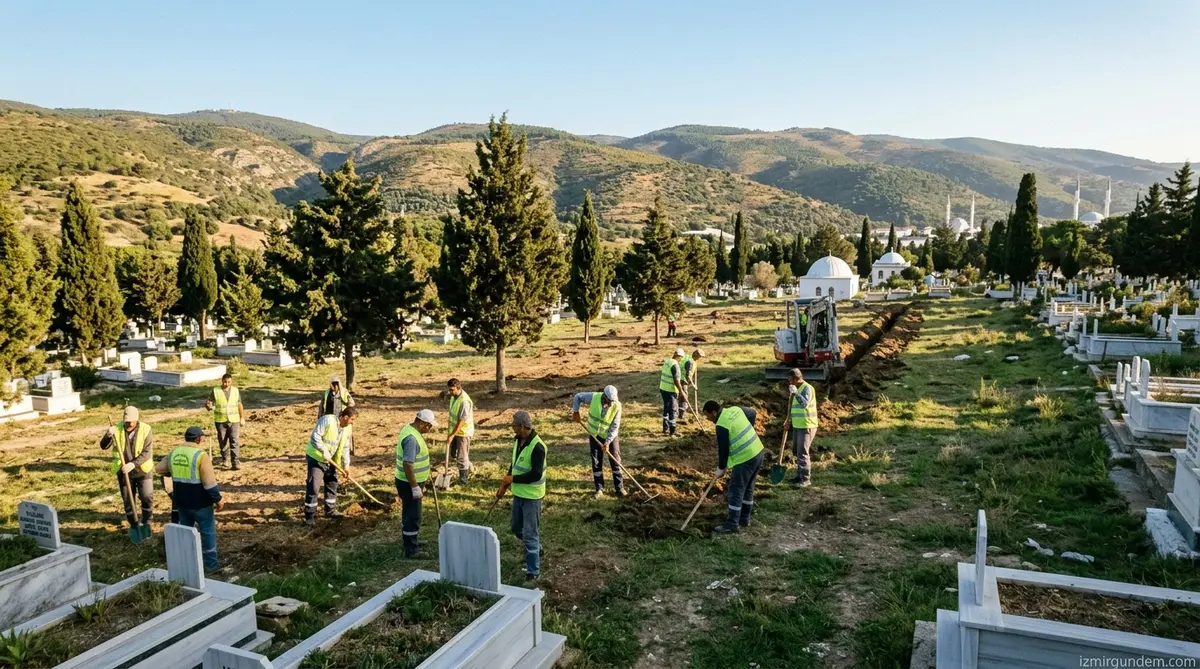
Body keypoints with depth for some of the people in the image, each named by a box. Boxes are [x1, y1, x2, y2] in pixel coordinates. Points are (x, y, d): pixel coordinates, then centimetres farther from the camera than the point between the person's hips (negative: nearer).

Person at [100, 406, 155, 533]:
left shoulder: (146, 430, -11)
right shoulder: (117, 429, -6)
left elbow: (147, 453, -15)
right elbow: (104, 446, -11)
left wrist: (133, 464, -27)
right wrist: (108, 435, -31)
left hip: (142, 470, -2)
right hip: (123, 471, 2)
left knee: (147, 497, -7)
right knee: (128, 501, 8)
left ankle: (146, 523, 14)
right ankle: (134, 526, 23)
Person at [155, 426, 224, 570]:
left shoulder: (174, 453, 1)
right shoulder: (201, 455, -19)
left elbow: (159, 469, 15)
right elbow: (209, 482, -21)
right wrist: (218, 499, -12)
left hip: (181, 501, 6)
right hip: (200, 502, -6)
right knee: (208, 531, 7)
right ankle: (210, 562, 12)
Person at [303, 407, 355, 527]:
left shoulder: (348, 428, -1)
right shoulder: (327, 420, -23)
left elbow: (345, 448, 5)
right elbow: (315, 437, -26)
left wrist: (346, 465, 1)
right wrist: (325, 452, -28)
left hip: (330, 460, 8)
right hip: (316, 458, -8)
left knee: (332, 484, 15)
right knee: (313, 486, -9)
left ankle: (330, 510, 30)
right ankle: (310, 516, -1)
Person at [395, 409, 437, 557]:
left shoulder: (411, 429, 6)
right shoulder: (412, 438, -27)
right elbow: (407, 465, -30)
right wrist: (415, 487, -26)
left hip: (410, 482, 10)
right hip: (409, 484, -10)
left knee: (409, 514, 21)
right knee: (413, 516, -1)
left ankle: (410, 543, 34)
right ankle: (410, 550, 8)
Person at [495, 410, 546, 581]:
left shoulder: (537, 446, -25)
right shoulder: (518, 440, 2)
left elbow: (536, 474, -26)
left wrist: (512, 479, -18)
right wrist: (504, 486, 10)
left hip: (532, 496, -9)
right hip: (518, 493, 9)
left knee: (530, 534, -1)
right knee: (517, 529, 22)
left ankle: (533, 571, 10)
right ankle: (536, 548, 46)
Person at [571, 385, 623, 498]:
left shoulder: (617, 406, -25)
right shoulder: (594, 397, -23)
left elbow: (615, 426, -20)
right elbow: (578, 396, -5)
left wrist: (608, 442, -25)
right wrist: (576, 412, -9)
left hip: (611, 436, -1)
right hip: (595, 435, 2)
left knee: (615, 460, 3)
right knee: (596, 462, 6)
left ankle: (619, 487, 15)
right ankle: (599, 488, 17)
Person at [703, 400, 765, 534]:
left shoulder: (722, 425, -18)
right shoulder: (736, 410, 6)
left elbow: (723, 449, -13)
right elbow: (753, 413, 23)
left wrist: (721, 468, 0)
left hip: (745, 458, -9)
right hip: (758, 452, 9)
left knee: (736, 491, -1)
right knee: (748, 488, 19)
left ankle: (732, 524, 4)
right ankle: (744, 518, 30)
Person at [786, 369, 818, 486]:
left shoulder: (807, 388, -14)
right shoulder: (797, 389, 14)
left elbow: (805, 403, -30)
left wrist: (795, 393, -32)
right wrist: (790, 421, 19)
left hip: (806, 426, -9)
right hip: (797, 425, 9)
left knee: (803, 452, -9)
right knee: (796, 451, 15)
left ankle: (806, 479, -2)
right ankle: (800, 475, 26)